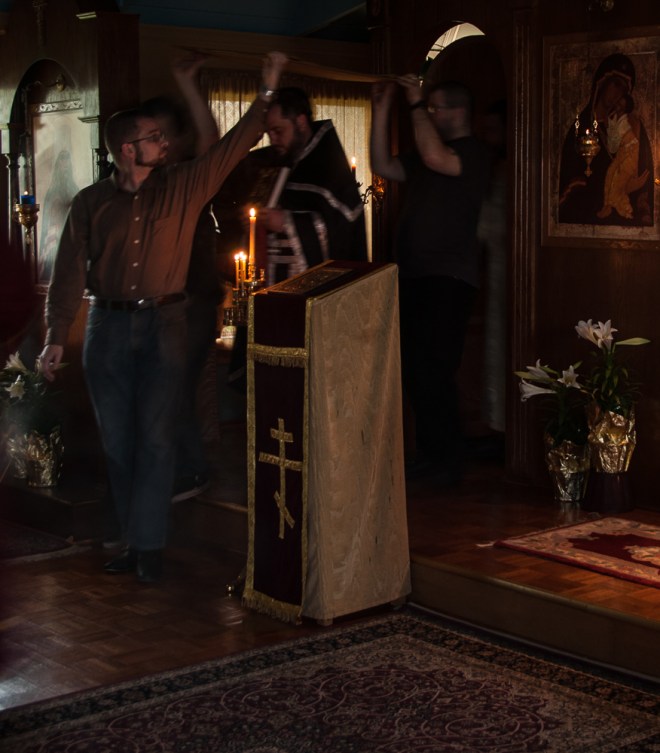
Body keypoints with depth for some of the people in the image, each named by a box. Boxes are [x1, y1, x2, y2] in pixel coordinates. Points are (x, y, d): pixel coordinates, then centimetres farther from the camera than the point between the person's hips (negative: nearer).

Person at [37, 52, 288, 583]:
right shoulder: (91, 202, 3)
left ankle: (148, 545, 1)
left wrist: (266, 93, -7)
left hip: (163, 325, -1)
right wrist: (56, 338, -5)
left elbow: (231, 146, 0)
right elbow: (70, 272, 1)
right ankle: (133, 539, 18)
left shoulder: (183, 188, 3)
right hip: (108, 327, 1)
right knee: (118, 440, 6)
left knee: (155, 438, -4)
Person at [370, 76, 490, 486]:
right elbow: (383, 167, 14)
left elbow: (435, 157, -25)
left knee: (433, 370, -12)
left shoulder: (474, 153, -7)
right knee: (414, 369, 9)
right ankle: (429, 451, 18)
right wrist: (382, 110, 9)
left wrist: (416, 103, -17)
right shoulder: (423, 157, 21)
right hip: (414, 275, 9)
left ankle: (449, 459, -3)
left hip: (448, 279, -9)